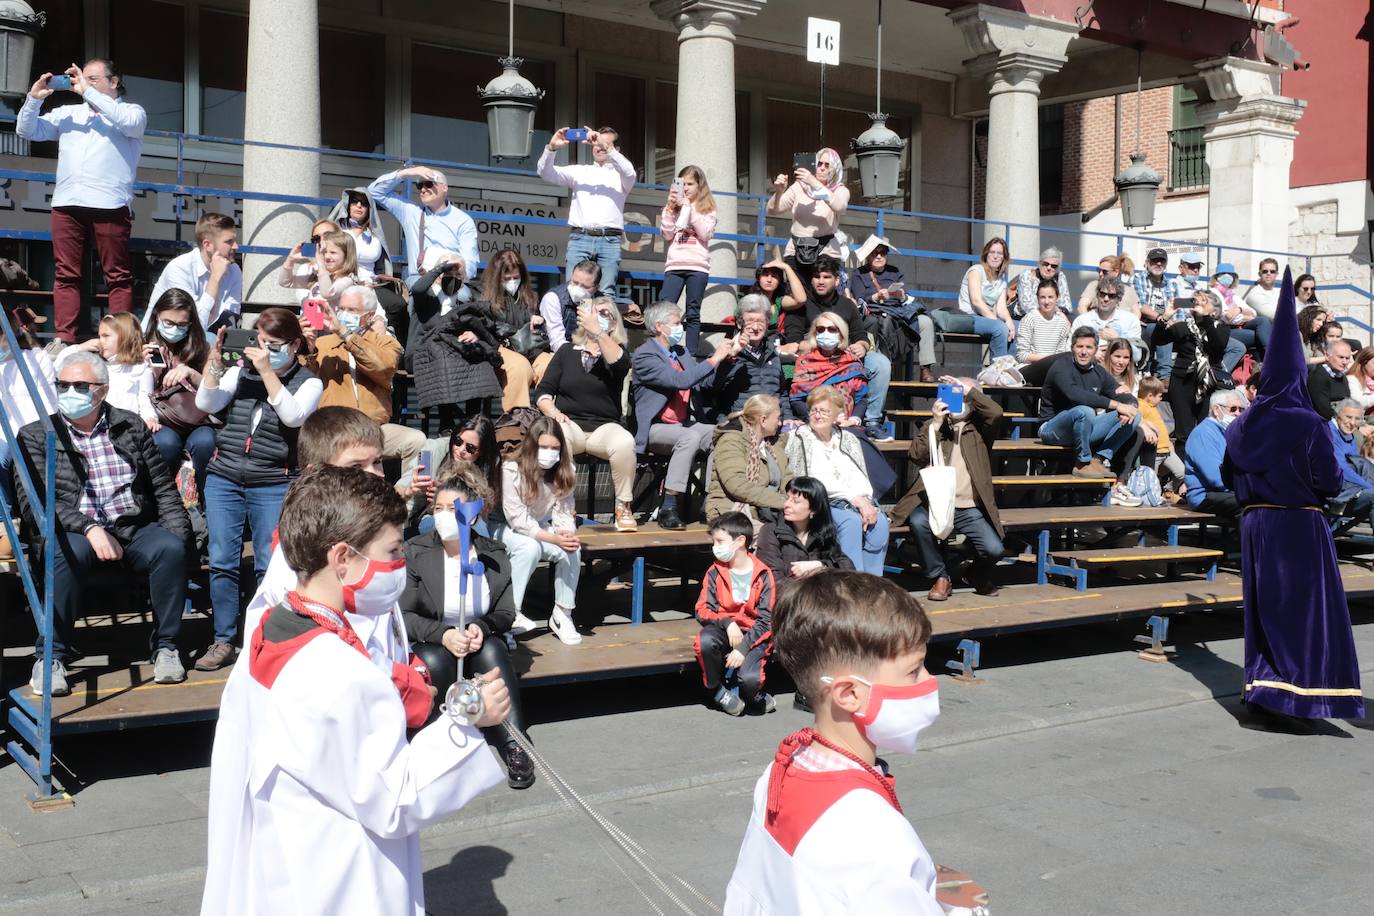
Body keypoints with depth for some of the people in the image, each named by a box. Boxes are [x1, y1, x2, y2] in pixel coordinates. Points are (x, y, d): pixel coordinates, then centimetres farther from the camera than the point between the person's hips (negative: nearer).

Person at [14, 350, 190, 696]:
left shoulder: (130, 426, 14)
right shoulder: (36, 435, 7)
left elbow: (163, 487, 14)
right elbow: (33, 502, -4)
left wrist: (176, 531, -2)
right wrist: (89, 528, -19)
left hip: (133, 528, 2)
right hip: (73, 533, -2)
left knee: (171, 548, -29)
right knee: (69, 553, -36)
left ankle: (165, 646, -14)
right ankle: (51, 656, -21)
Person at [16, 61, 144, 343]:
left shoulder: (132, 110, 13)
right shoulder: (68, 113, 23)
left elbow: (130, 123, -12)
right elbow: (27, 131, 19)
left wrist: (88, 92, -8)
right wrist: (34, 98, 4)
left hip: (109, 204, -4)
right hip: (67, 203, 4)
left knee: (118, 276, -4)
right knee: (66, 275, 0)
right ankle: (64, 339, 0)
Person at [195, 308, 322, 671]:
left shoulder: (308, 383, 3)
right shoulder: (241, 371, 10)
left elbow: (292, 416, -15)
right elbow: (206, 404, 1)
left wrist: (267, 370, -17)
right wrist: (215, 360, -8)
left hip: (274, 486, -3)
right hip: (223, 479, 3)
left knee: (269, 567, -2)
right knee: (222, 563, 2)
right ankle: (223, 641, 13)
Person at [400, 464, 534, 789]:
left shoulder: (494, 554, -1)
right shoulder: (415, 552, -7)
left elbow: (506, 613, 1)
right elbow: (404, 614, -10)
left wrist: (481, 628, -22)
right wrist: (443, 634, -26)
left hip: (482, 644, 1)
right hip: (431, 646, -1)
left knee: (492, 650, -33)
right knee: (434, 662, -36)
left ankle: (515, 746, -33)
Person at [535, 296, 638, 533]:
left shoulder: (618, 351, 11)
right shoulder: (567, 350, 15)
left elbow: (620, 365, -16)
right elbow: (543, 391, 11)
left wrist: (597, 331, -26)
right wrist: (553, 412, -10)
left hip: (604, 427, 0)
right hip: (570, 423, 0)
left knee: (625, 442, -35)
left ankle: (623, 507, -17)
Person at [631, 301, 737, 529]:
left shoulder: (681, 353, 16)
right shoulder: (644, 356, -11)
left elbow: (705, 382, 18)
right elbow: (681, 381, -23)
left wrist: (726, 356, 5)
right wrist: (713, 359, -18)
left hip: (682, 425, 8)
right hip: (654, 429, -8)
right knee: (691, 437, -35)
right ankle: (668, 508, -32)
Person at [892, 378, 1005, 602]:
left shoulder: (979, 428, 13)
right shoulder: (933, 426, 14)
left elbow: (996, 413, -11)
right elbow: (916, 457, -2)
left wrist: (968, 389, -6)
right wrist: (936, 424, -8)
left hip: (970, 509, 0)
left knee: (994, 550, -20)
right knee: (918, 522, -34)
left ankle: (978, 575, 19)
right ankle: (940, 577, -10)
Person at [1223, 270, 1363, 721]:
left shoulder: (1241, 426, 2)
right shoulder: (1308, 424, -14)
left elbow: (1231, 478, 11)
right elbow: (1330, 483, -11)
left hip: (1256, 526, 5)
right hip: (1300, 527, -5)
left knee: (1265, 607, 13)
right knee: (1307, 607, 1)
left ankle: (1264, 683, 18)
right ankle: (1305, 690, -2)